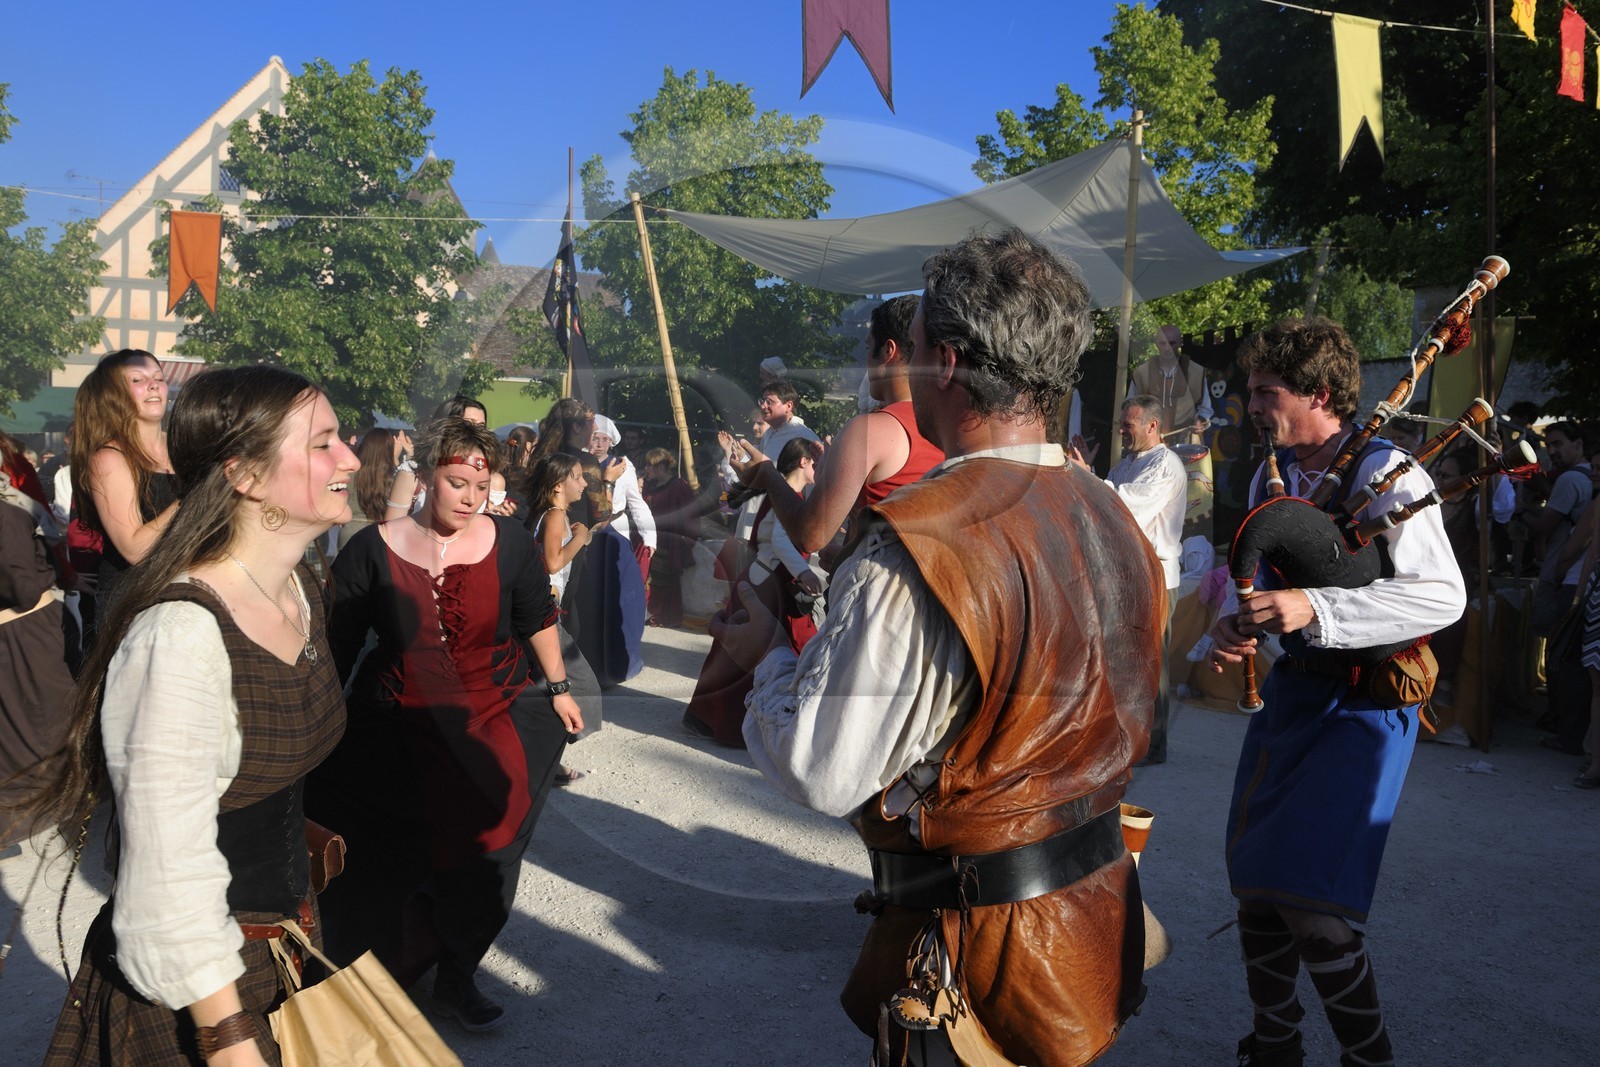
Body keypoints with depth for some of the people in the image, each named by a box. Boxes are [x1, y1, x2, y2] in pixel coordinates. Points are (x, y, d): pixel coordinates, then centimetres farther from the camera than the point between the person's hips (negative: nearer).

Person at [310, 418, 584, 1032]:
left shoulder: (506, 542, -2)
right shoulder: (373, 550, -4)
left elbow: (538, 619, 10)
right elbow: (336, 647, 1)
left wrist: (558, 688, 13)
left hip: (493, 716, 1)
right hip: (396, 723, 0)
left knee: (486, 818, -17)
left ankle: (457, 975, 1)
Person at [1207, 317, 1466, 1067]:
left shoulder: (1386, 472, -13)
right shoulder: (1270, 478, 8)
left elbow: (1443, 595, -21)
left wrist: (1314, 609, -30)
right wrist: (1232, 630, -5)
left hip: (1363, 704, -7)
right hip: (1290, 693, 7)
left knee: (1312, 908, -11)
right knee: (1255, 885, 12)